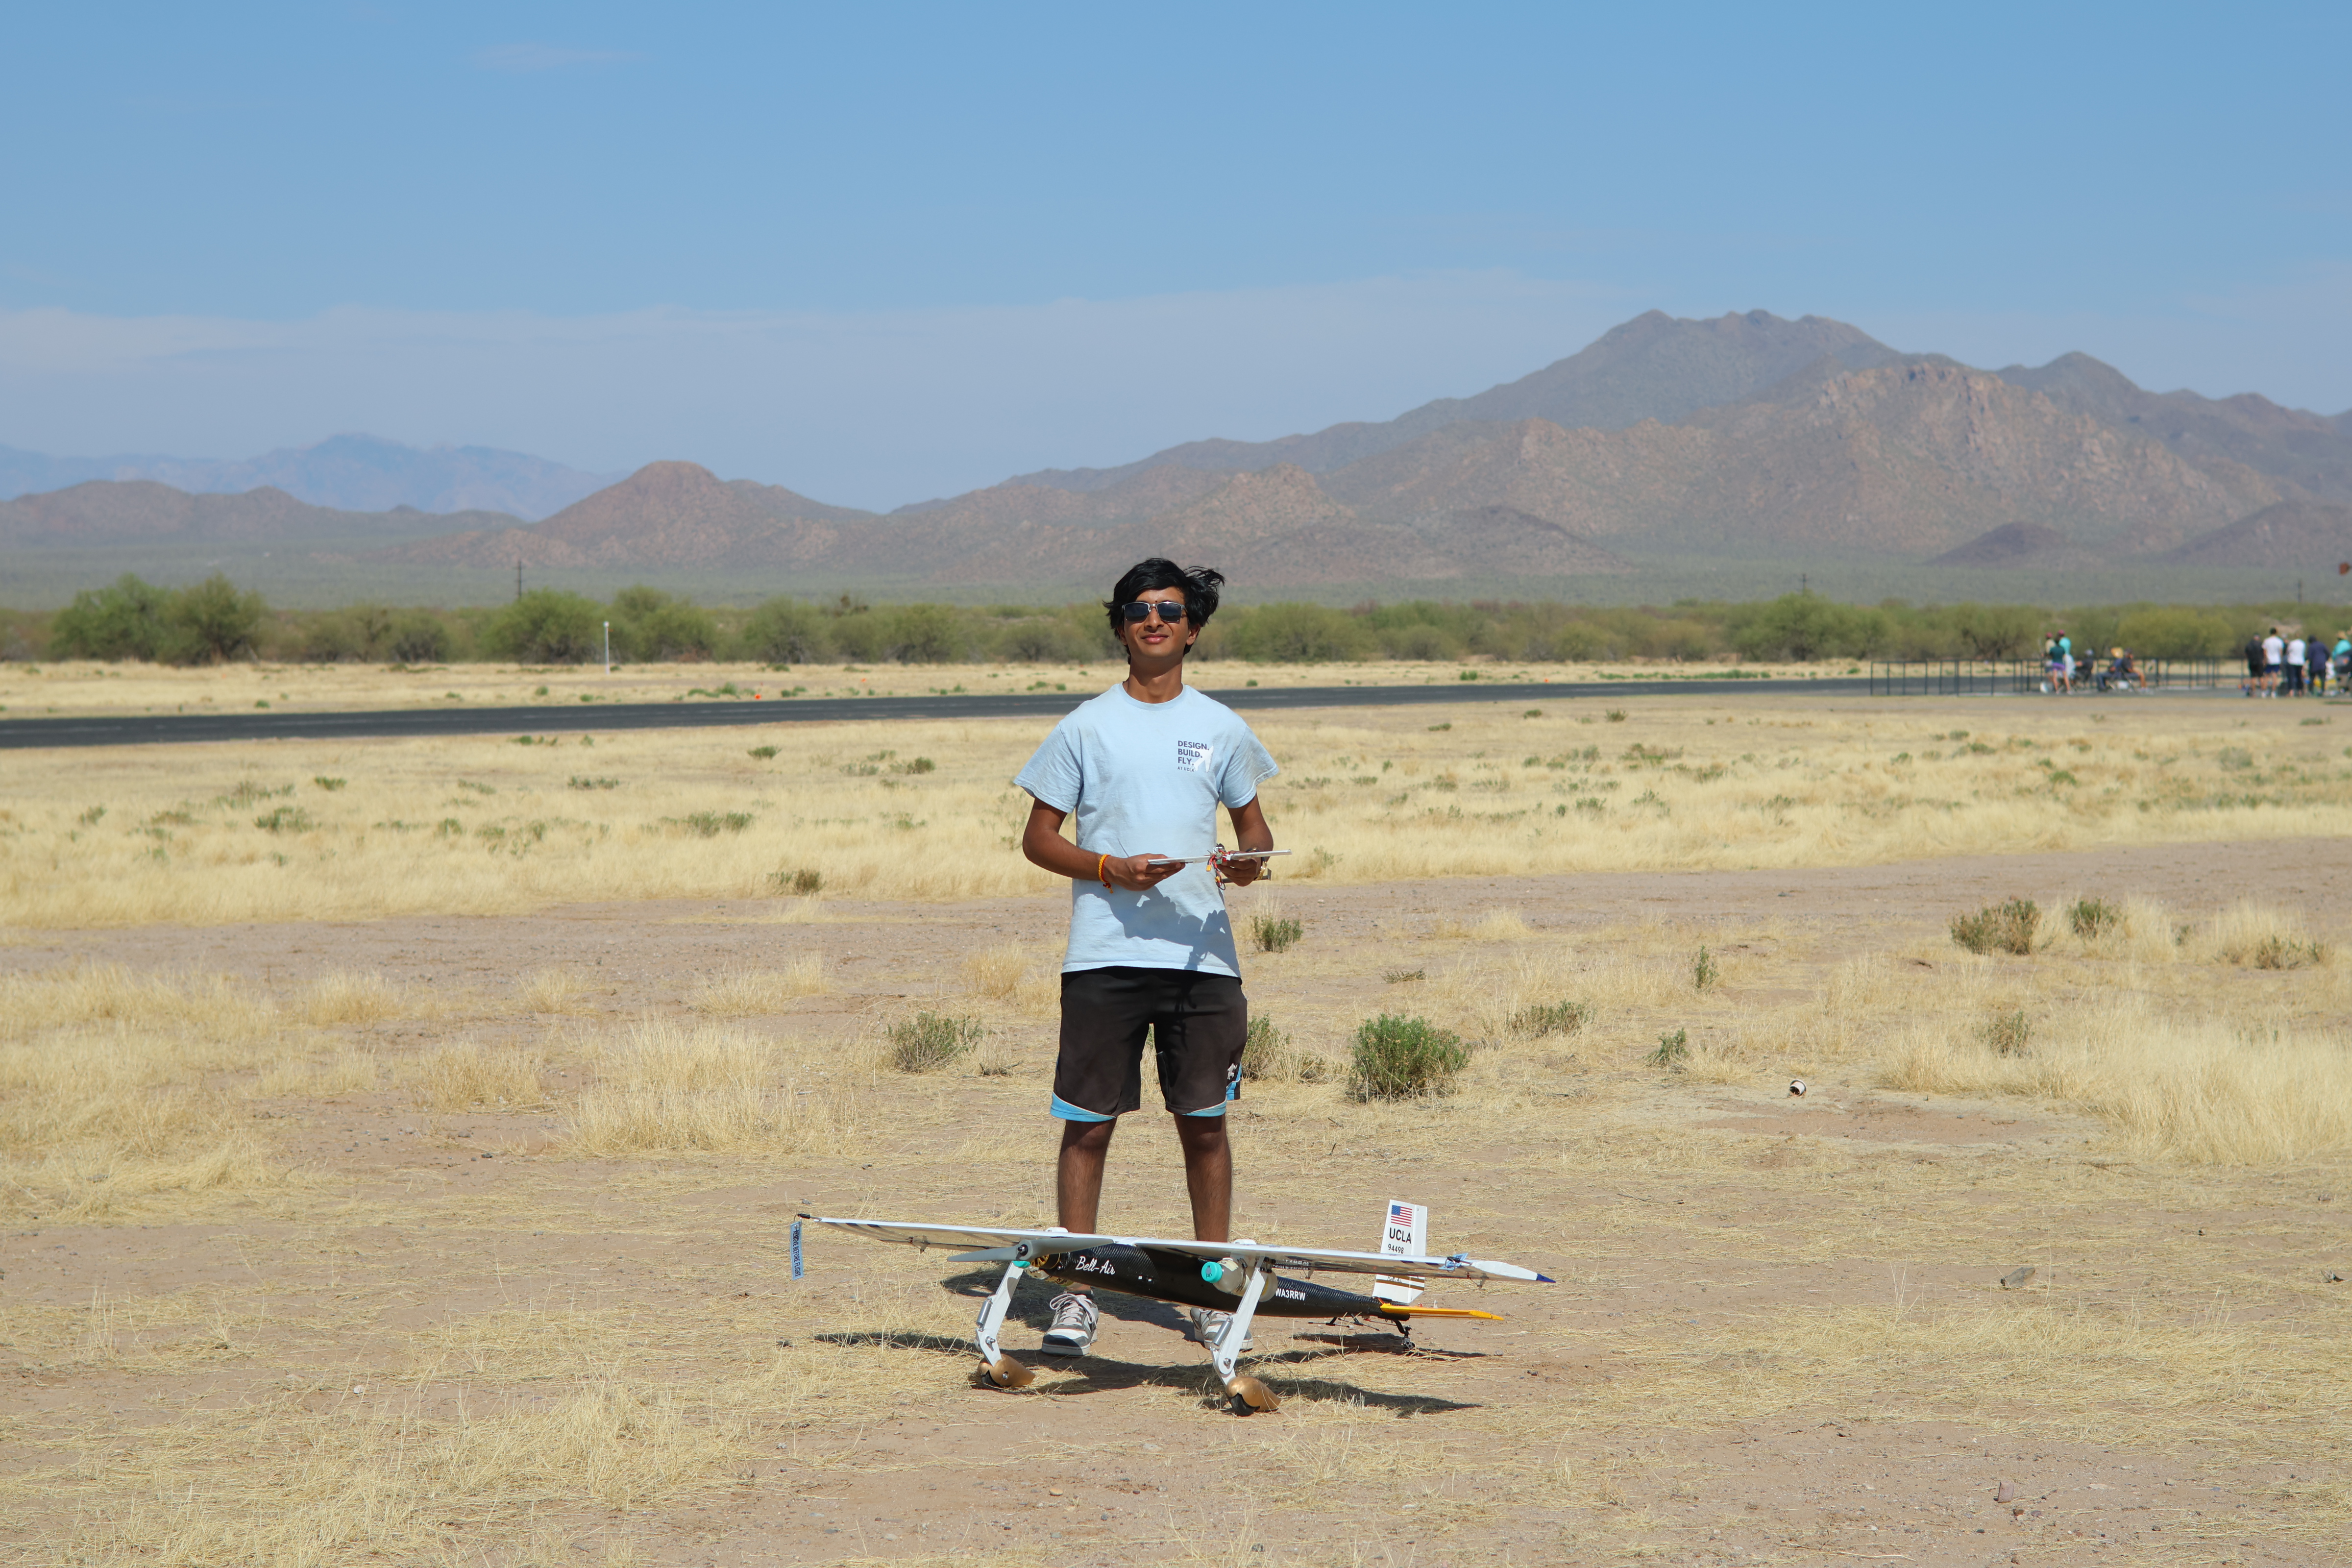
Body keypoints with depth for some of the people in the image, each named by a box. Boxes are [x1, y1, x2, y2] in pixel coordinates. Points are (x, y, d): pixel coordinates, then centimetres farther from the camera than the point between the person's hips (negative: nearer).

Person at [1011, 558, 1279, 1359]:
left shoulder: (1221, 729, 10)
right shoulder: (1087, 728, 3)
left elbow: (1253, 823, 19)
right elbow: (1038, 838, 5)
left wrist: (1250, 862, -4)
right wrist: (1109, 869, -12)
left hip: (1202, 953, 2)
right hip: (1105, 954, -2)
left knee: (1204, 1120, 5)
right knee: (1088, 1123, 0)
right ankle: (1076, 1294, 7)